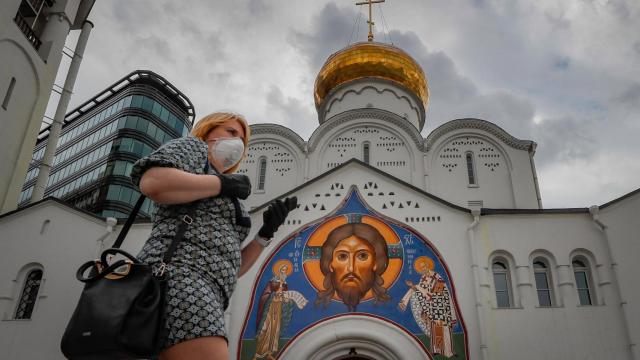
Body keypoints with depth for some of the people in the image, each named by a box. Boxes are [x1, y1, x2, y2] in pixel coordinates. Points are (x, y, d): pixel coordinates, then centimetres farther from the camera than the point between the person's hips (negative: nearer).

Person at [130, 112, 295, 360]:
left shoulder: (227, 202, 33)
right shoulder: (192, 147, 13)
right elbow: (153, 183, -11)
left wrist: (267, 232, 13)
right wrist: (224, 183, -3)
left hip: (203, 293, 9)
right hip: (179, 276, -9)